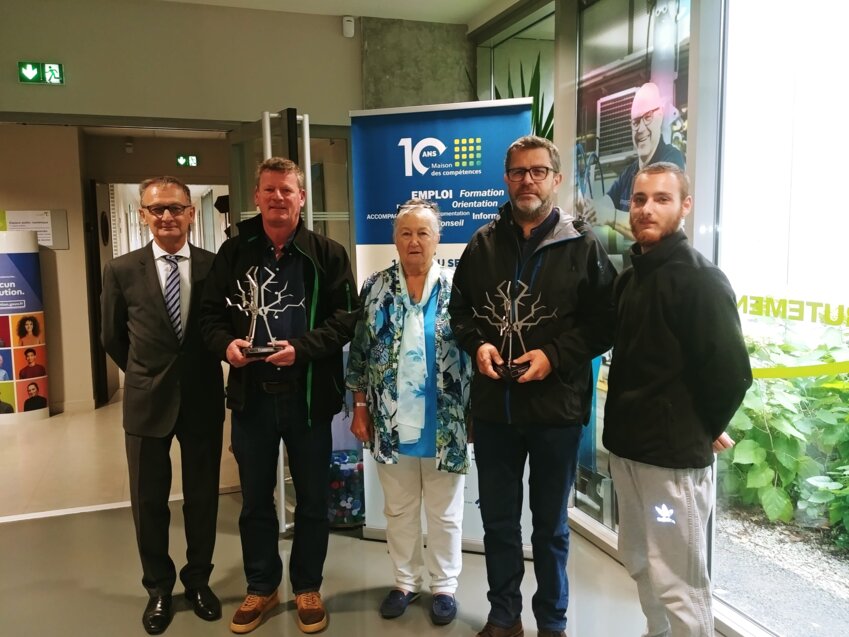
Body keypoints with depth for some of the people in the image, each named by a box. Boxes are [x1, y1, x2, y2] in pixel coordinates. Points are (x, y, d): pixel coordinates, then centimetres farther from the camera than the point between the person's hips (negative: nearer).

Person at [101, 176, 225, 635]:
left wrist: (198, 372, 9)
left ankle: (198, 579, 34)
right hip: (147, 400, 1)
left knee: (203, 496, 13)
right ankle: (158, 587, 33)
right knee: (148, 500, 12)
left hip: (203, 399, 0)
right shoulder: (121, 271, -4)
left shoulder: (216, 266, -6)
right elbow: (113, 338, 8)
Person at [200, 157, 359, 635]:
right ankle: (262, 588, 34)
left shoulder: (327, 253, -2)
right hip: (251, 394, 2)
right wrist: (227, 343, -14)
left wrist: (301, 347, -21)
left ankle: (308, 587, 31)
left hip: (309, 395, -2)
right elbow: (212, 314, 7)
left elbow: (347, 318, -8)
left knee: (313, 500, 11)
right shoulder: (234, 252, 5)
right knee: (255, 500, 16)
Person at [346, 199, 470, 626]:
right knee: (398, 510, 16)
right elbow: (360, 353, 5)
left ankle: (444, 585, 31)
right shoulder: (375, 288, 2)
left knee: (444, 512, 12)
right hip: (391, 424, 2)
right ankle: (405, 581, 35)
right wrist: (360, 408, 3)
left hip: (444, 425, -2)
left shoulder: (457, 288, -4)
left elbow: (473, 351, -3)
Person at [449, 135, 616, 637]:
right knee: (498, 519, 16)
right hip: (493, 405, 3)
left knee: (551, 524, 14)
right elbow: (460, 308, 11)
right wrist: (478, 344, -8)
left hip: (557, 406, -3)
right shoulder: (484, 243, 7)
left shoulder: (582, 245, -3)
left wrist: (554, 355, -17)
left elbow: (603, 322, -5)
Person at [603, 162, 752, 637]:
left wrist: (702, 432, -6)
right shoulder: (631, 277, 11)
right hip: (628, 447, 8)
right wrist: (625, 425, 9)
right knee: (642, 568, 20)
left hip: (675, 455, -8)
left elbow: (730, 372, -18)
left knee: (677, 585, 2)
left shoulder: (699, 278, -14)